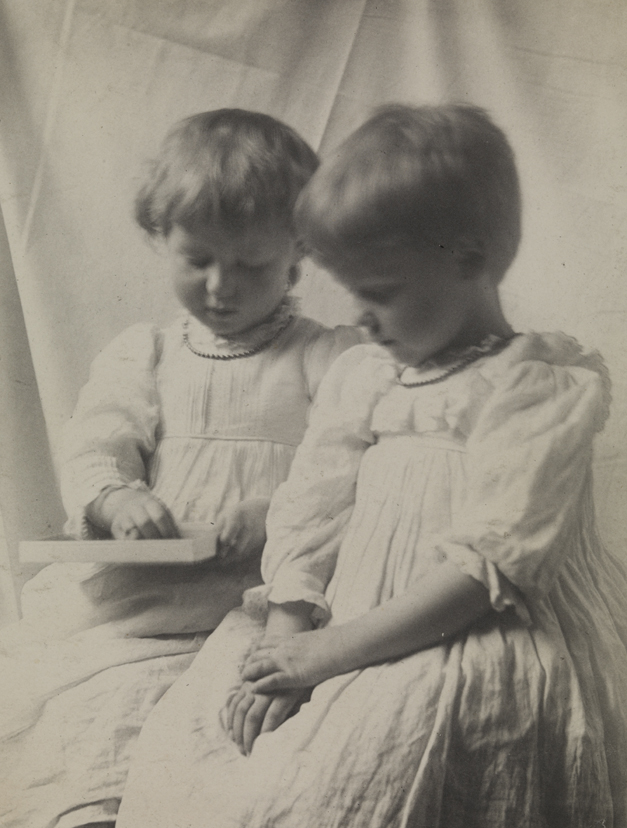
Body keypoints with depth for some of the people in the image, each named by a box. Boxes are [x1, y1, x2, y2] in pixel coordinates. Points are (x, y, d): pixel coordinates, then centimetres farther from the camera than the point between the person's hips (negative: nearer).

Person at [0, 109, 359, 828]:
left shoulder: (332, 359, 8)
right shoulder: (140, 355, 18)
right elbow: (93, 450, 6)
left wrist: (282, 512, -18)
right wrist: (116, 498, -16)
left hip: (264, 599, -4)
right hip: (126, 595, 4)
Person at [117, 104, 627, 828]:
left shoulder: (551, 386, -9)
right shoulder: (356, 374, 11)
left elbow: (494, 560, -16)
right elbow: (309, 514, 7)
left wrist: (333, 649, -18)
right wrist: (287, 637, -10)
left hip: (471, 650, -6)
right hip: (347, 629, 6)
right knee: (176, 746, -5)